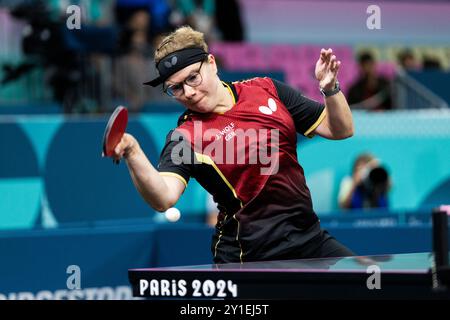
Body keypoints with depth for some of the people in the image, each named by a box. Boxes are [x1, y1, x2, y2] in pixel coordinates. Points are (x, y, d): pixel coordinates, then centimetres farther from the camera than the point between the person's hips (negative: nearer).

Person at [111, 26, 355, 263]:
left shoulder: (267, 90, 3)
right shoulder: (185, 138, -11)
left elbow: (340, 130, 7)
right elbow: (164, 198, -30)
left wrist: (330, 89, -12)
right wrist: (132, 153, -46)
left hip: (310, 239, 5)